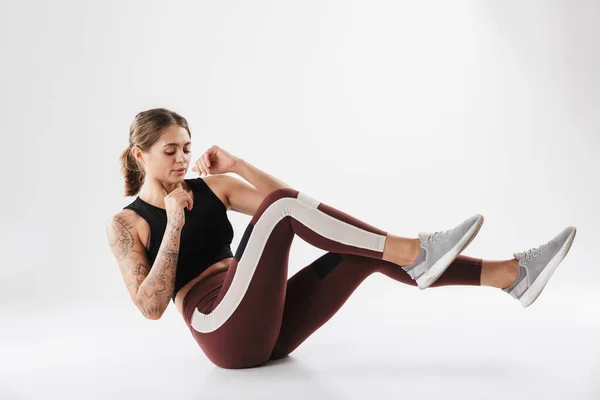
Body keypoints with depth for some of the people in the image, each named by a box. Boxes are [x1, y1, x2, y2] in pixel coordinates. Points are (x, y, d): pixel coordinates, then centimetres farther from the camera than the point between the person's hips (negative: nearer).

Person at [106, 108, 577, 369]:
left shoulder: (208, 188, 17)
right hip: (226, 333, -6)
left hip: (270, 328, 7)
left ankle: (512, 273, -12)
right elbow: (152, 307, -10)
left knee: (370, 248, -9)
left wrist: (236, 165, 4)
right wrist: (174, 224, -11)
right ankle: (413, 252, -29)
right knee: (281, 205, -25)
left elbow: (287, 203, 12)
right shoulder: (125, 224, 4)